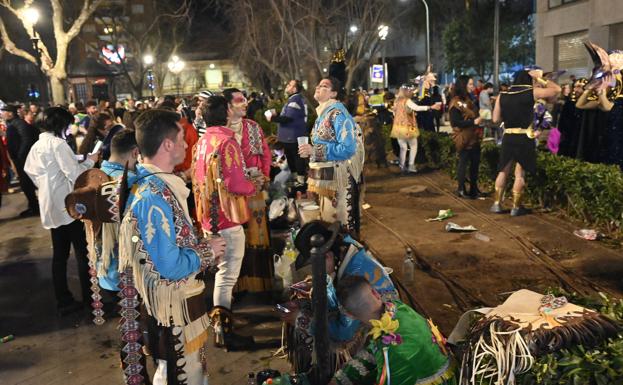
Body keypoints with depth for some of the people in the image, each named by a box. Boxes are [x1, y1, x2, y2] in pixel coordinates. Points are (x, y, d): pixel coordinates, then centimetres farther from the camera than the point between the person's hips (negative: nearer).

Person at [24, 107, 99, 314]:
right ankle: (89, 296, 15)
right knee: (83, 252, 5)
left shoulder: (37, 146, 9)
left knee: (59, 255, 12)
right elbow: (75, 174, -21)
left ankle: (64, 301, 18)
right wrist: (90, 161, -5)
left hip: (51, 207, 8)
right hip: (69, 207, -8)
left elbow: (30, 171, 19)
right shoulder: (58, 144, -17)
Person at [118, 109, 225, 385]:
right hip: (174, 304, -9)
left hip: (179, 298, 9)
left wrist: (202, 245, 3)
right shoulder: (153, 197, -27)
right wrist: (207, 252, -13)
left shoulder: (157, 185, 3)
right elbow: (171, 267, -28)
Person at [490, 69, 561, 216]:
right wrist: (540, 78, 11)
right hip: (524, 138, -3)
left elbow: (496, 119, 7)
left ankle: (497, 204, 16)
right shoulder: (532, 93, -5)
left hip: (508, 137, 3)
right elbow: (557, 89, 7)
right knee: (520, 173, 5)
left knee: (503, 171, 14)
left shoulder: (502, 95, 5)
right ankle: (516, 207, 11)